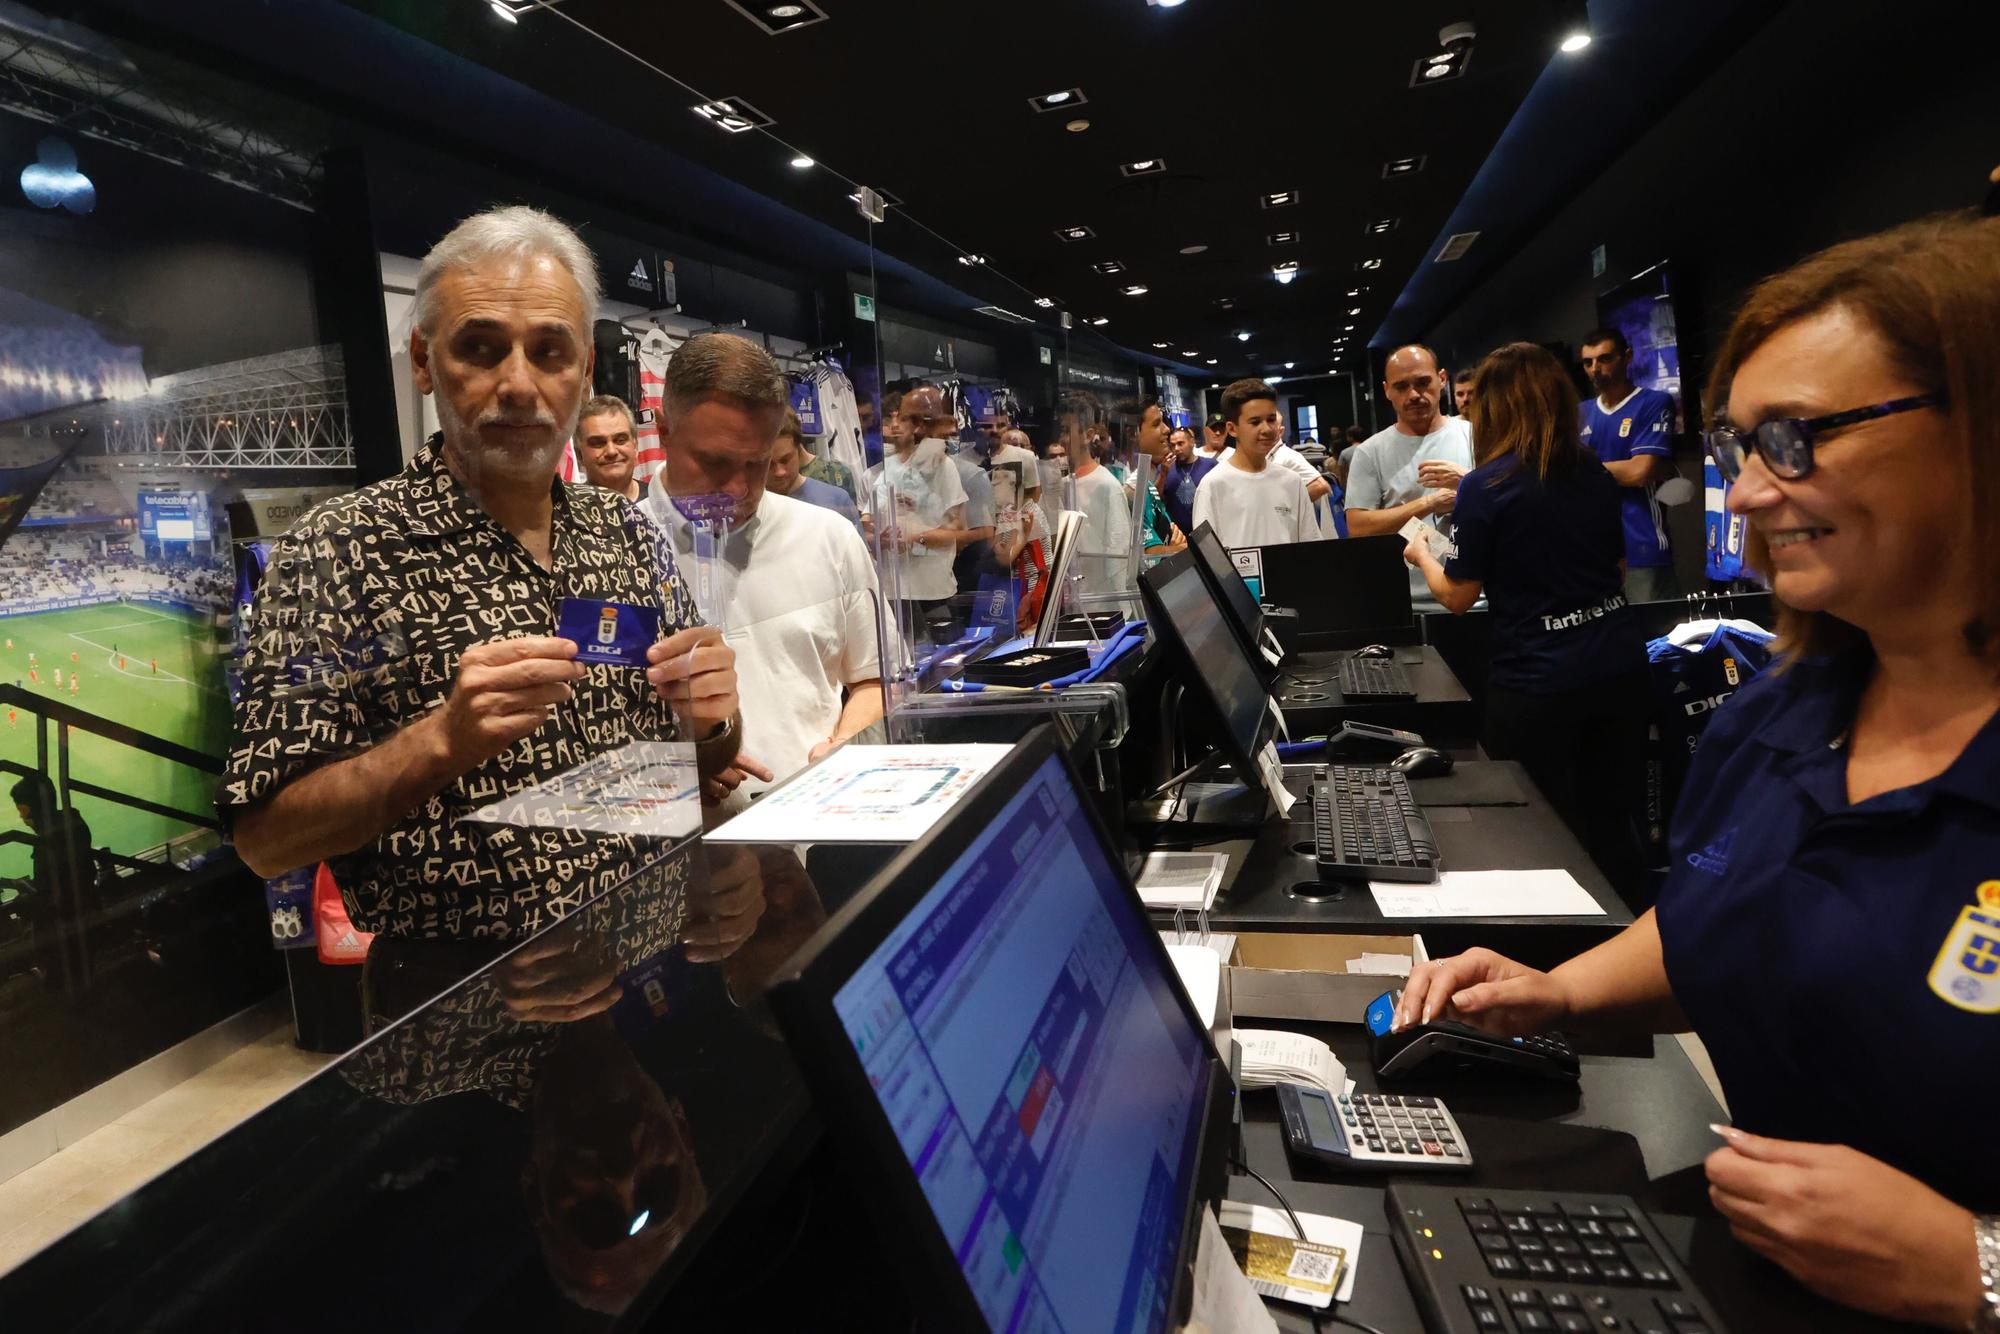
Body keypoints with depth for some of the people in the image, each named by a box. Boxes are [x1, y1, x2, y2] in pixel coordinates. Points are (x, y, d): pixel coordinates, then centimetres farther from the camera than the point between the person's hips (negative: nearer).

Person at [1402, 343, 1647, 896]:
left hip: (1535, 683, -6)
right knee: (1611, 828, 18)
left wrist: (1422, 555, 13)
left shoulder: (1485, 487, -11)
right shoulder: (1596, 476, 7)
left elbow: (1457, 597, -5)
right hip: (1620, 666, 6)